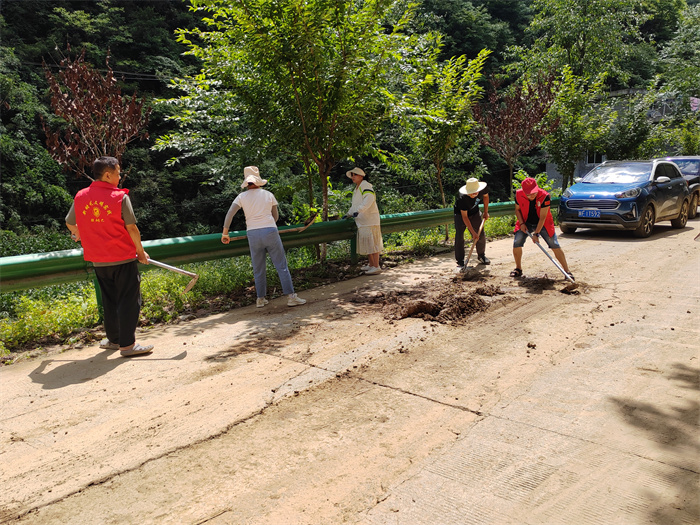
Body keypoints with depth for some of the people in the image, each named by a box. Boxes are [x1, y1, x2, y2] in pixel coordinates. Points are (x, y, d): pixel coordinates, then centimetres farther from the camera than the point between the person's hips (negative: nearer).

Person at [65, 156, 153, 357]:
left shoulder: (80, 196, 3)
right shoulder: (120, 196, -12)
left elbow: (70, 223, 16)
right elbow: (131, 228, -12)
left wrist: (79, 234, 37)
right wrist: (141, 251, 0)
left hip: (98, 260, 6)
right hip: (123, 257, -5)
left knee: (109, 300, 18)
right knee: (128, 300, 1)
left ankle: (113, 339, 28)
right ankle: (127, 344, 2)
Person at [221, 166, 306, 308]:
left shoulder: (242, 197, 6)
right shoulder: (268, 195, 8)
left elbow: (229, 215, -1)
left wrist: (225, 234, 7)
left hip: (253, 234, 1)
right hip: (270, 232, -1)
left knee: (258, 269, 12)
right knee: (281, 265, 1)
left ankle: (260, 299, 17)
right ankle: (291, 296, -3)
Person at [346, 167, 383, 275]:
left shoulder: (365, 186, -11)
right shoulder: (356, 189, 20)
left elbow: (369, 199, -28)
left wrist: (359, 210, -36)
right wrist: (349, 214, 35)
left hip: (370, 220, -10)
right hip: (362, 222, 10)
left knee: (372, 243, -10)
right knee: (366, 243, 14)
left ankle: (376, 267, -8)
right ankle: (370, 265, 23)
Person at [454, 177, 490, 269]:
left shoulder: (483, 189, -26)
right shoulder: (462, 197, -39)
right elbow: (464, 217, -33)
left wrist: (486, 212, 5)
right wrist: (473, 232, -34)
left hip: (475, 213, 5)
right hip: (461, 214, -4)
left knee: (481, 235, 5)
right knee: (459, 237, -14)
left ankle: (481, 255, 29)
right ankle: (460, 261, -3)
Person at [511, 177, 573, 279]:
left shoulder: (545, 196, -27)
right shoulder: (519, 195, -18)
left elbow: (542, 217, -25)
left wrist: (536, 233, -27)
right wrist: (521, 223, -12)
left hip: (542, 224, -2)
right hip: (526, 223, 3)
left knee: (555, 245, -9)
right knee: (516, 243, -13)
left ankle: (567, 271, -2)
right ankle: (518, 269, 8)